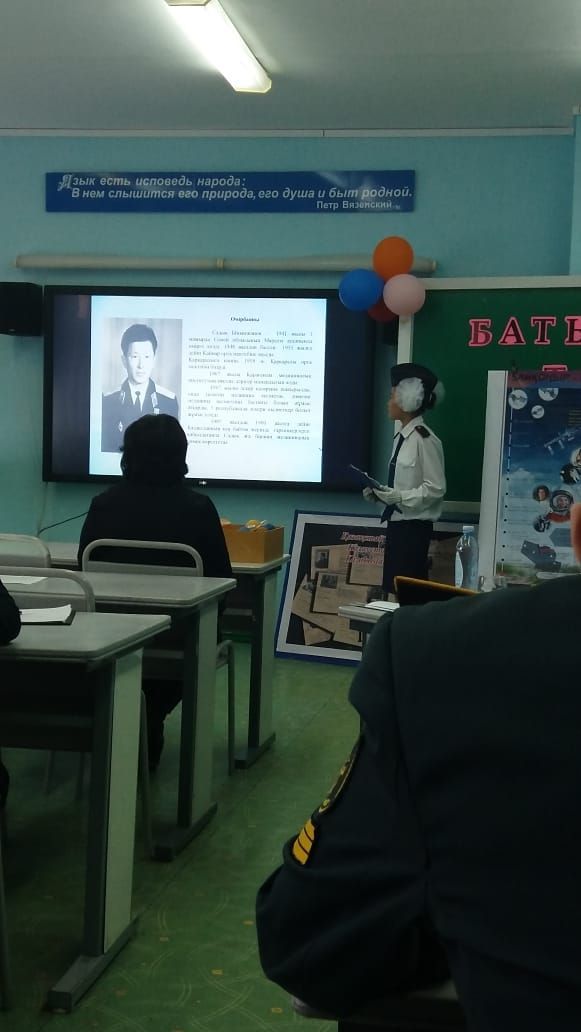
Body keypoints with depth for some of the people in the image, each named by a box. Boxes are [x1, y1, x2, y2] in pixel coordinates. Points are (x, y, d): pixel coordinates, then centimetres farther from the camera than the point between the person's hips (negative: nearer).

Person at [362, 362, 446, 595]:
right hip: (396, 523, 9)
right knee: (393, 589, 12)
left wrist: (400, 497, -23)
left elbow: (436, 489, -17)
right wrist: (380, 493, 4)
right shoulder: (400, 437, 10)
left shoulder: (424, 439, -17)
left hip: (414, 527, -9)